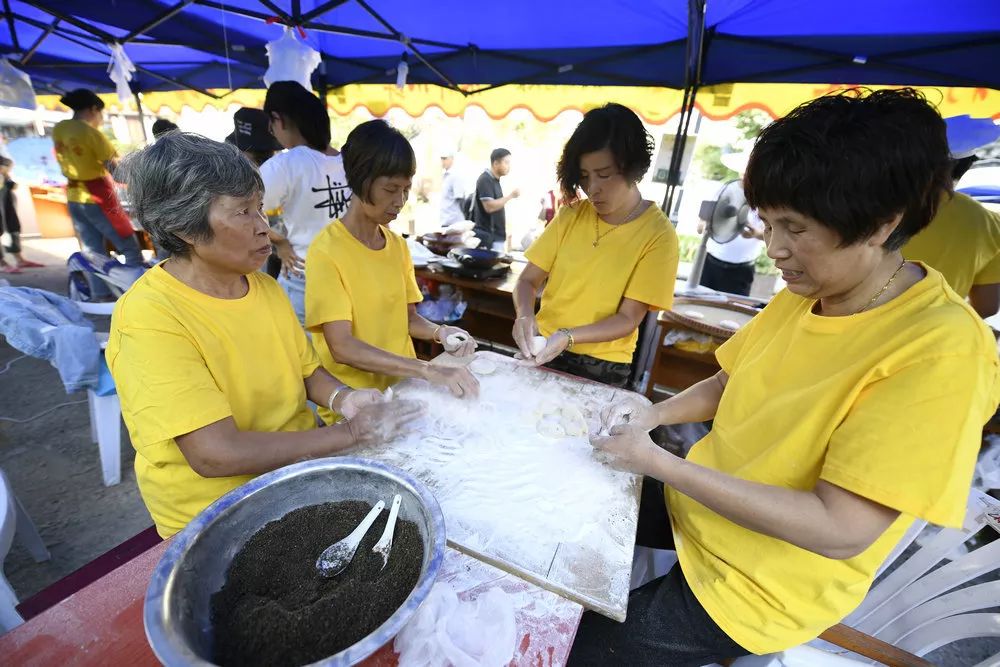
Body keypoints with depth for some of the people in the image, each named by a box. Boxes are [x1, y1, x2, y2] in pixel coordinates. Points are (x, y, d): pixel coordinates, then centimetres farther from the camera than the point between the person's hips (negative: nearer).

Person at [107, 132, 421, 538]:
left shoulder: (264, 287, 0)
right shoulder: (148, 318, -20)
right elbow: (216, 454, -26)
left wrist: (341, 398, -12)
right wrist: (352, 433, -23)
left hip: (299, 471, 5)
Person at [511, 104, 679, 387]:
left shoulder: (658, 235, -11)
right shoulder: (571, 214, -1)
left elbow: (627, 319, -13)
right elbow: (528, 281, -1)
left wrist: (569, 336, -27)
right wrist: (525, 314, -21)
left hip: (600, 369, -2)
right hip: (540, 352, 3)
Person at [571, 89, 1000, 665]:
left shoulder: (941, 352, -28)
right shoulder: (802, 295, -5)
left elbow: (840, 530, -28)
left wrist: (660, 462, -27)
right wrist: (654, 415, -9)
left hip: (756, 591, -6)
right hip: (693, 505, 7)